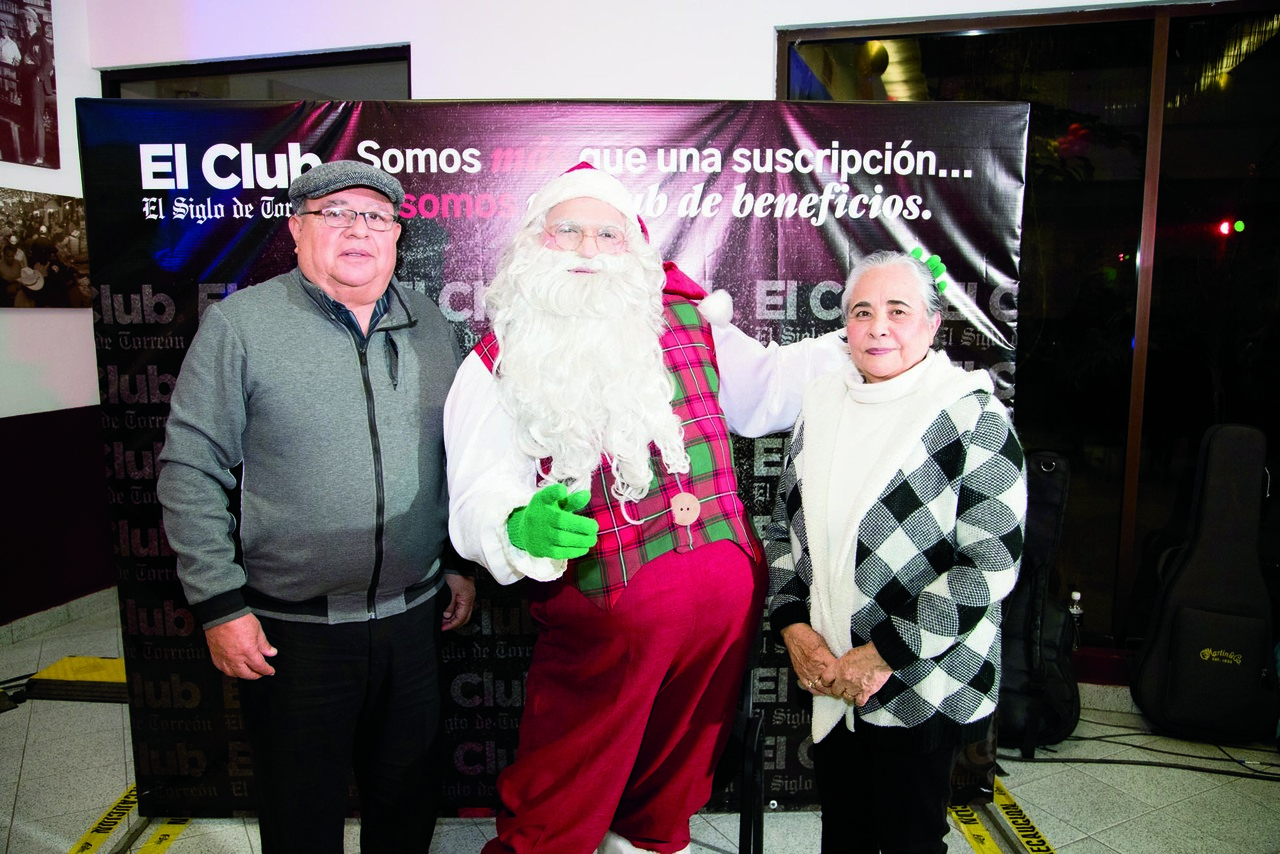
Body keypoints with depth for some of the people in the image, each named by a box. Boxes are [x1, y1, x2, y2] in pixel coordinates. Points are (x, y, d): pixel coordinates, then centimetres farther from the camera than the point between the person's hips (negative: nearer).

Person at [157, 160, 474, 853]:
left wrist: (462, 561, 11)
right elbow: (189, 470, -7)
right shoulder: (239, 324, -7)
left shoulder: (430, 325, 5)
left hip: (412, 615, 4)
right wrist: (219, 605, -10)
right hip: (291, 628, -3)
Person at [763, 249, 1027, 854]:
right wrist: (794, 627, -3)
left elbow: (992, 564, -16)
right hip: (827, 679, 5)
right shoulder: (821, 404, 5)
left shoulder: (973, 416, -11)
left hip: (921, 687, -4)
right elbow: (783, 525, 10)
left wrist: (884, 653, -17)